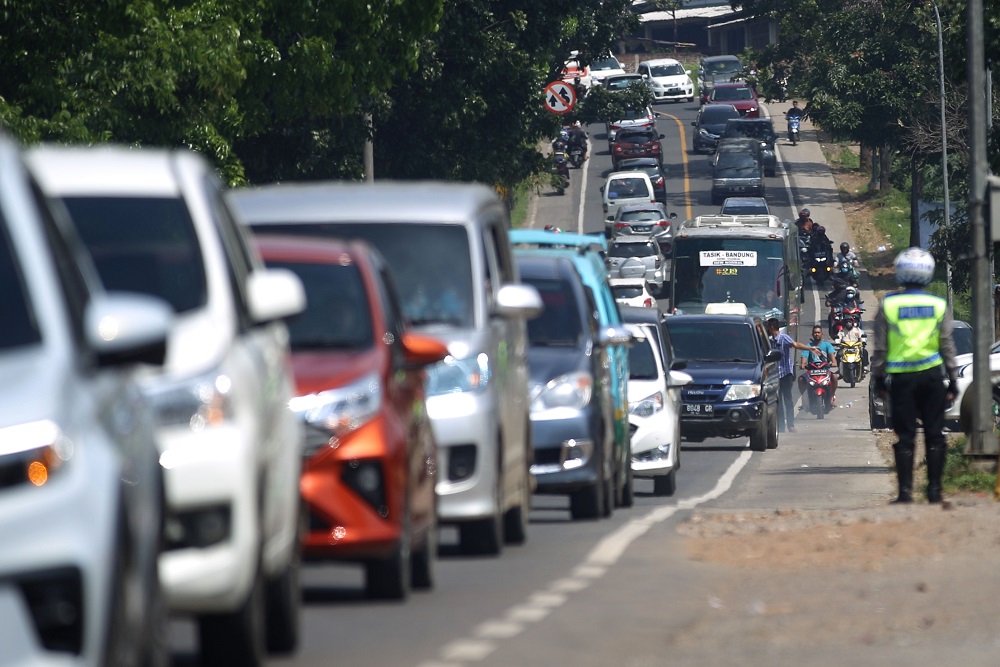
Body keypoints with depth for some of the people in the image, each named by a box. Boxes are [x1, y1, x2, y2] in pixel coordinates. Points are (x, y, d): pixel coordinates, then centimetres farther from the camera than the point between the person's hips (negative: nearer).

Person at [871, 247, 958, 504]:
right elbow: (947, 346, 2)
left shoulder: (888, 305, -4)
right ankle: (934, 489, 5)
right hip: (932, 376, 1)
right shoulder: (938, 305, 0)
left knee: (905, 436, 2)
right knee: (934, 434, 7)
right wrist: (952, 380, 8)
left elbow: (879, 347, -1)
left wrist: (878, 378, 8)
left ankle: (905, 490, -2)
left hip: (900, 377, -1)